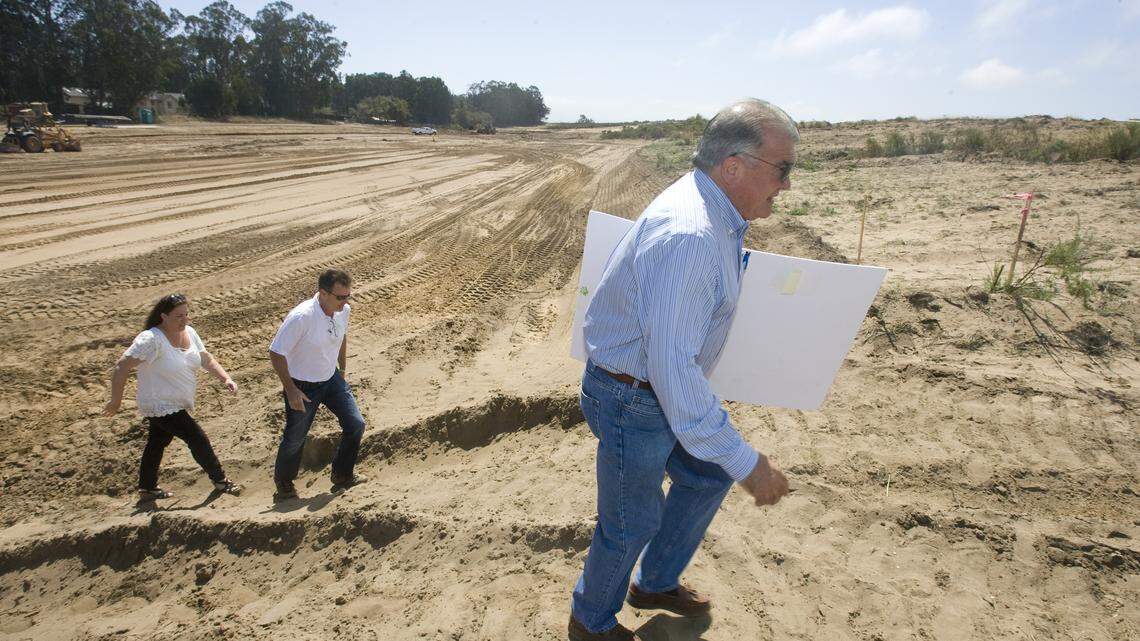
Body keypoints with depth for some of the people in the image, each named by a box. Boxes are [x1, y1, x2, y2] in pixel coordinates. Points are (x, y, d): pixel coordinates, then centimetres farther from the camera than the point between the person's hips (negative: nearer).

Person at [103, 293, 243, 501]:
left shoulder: (189, 332, -2)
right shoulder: (152, 339, -27)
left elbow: (206, 359, 5)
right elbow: (122, 367, -25)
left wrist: (226, 378, -9)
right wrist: (116, 400, -19)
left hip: (176, 404, 9)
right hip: (160, 406, -9)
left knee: (157, 444, 23)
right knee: (198, 439, -5)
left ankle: (147, 489, 41)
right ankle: (220, 481, 11)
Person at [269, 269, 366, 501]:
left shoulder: (344, 310, -11)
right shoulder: (301, 317, -31)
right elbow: (276, 354, -23)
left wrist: (342, 370, 16)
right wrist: (291, 391, -21)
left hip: (331, 379, 6)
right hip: (302, 387, -6)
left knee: (356, 424, 2)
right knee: (295, 439, 10)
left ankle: (342, 476, 23)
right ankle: (284, 484, 36)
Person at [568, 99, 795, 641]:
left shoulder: (711, 211, 2)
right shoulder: (689, 236, -32)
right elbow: (670, 365, -34)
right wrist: (744, 461, -29)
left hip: (668, 385, 10)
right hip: (632, 399, -10)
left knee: (707, 478, 23)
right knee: (633, 522, 9)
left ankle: (655, 583, 45)